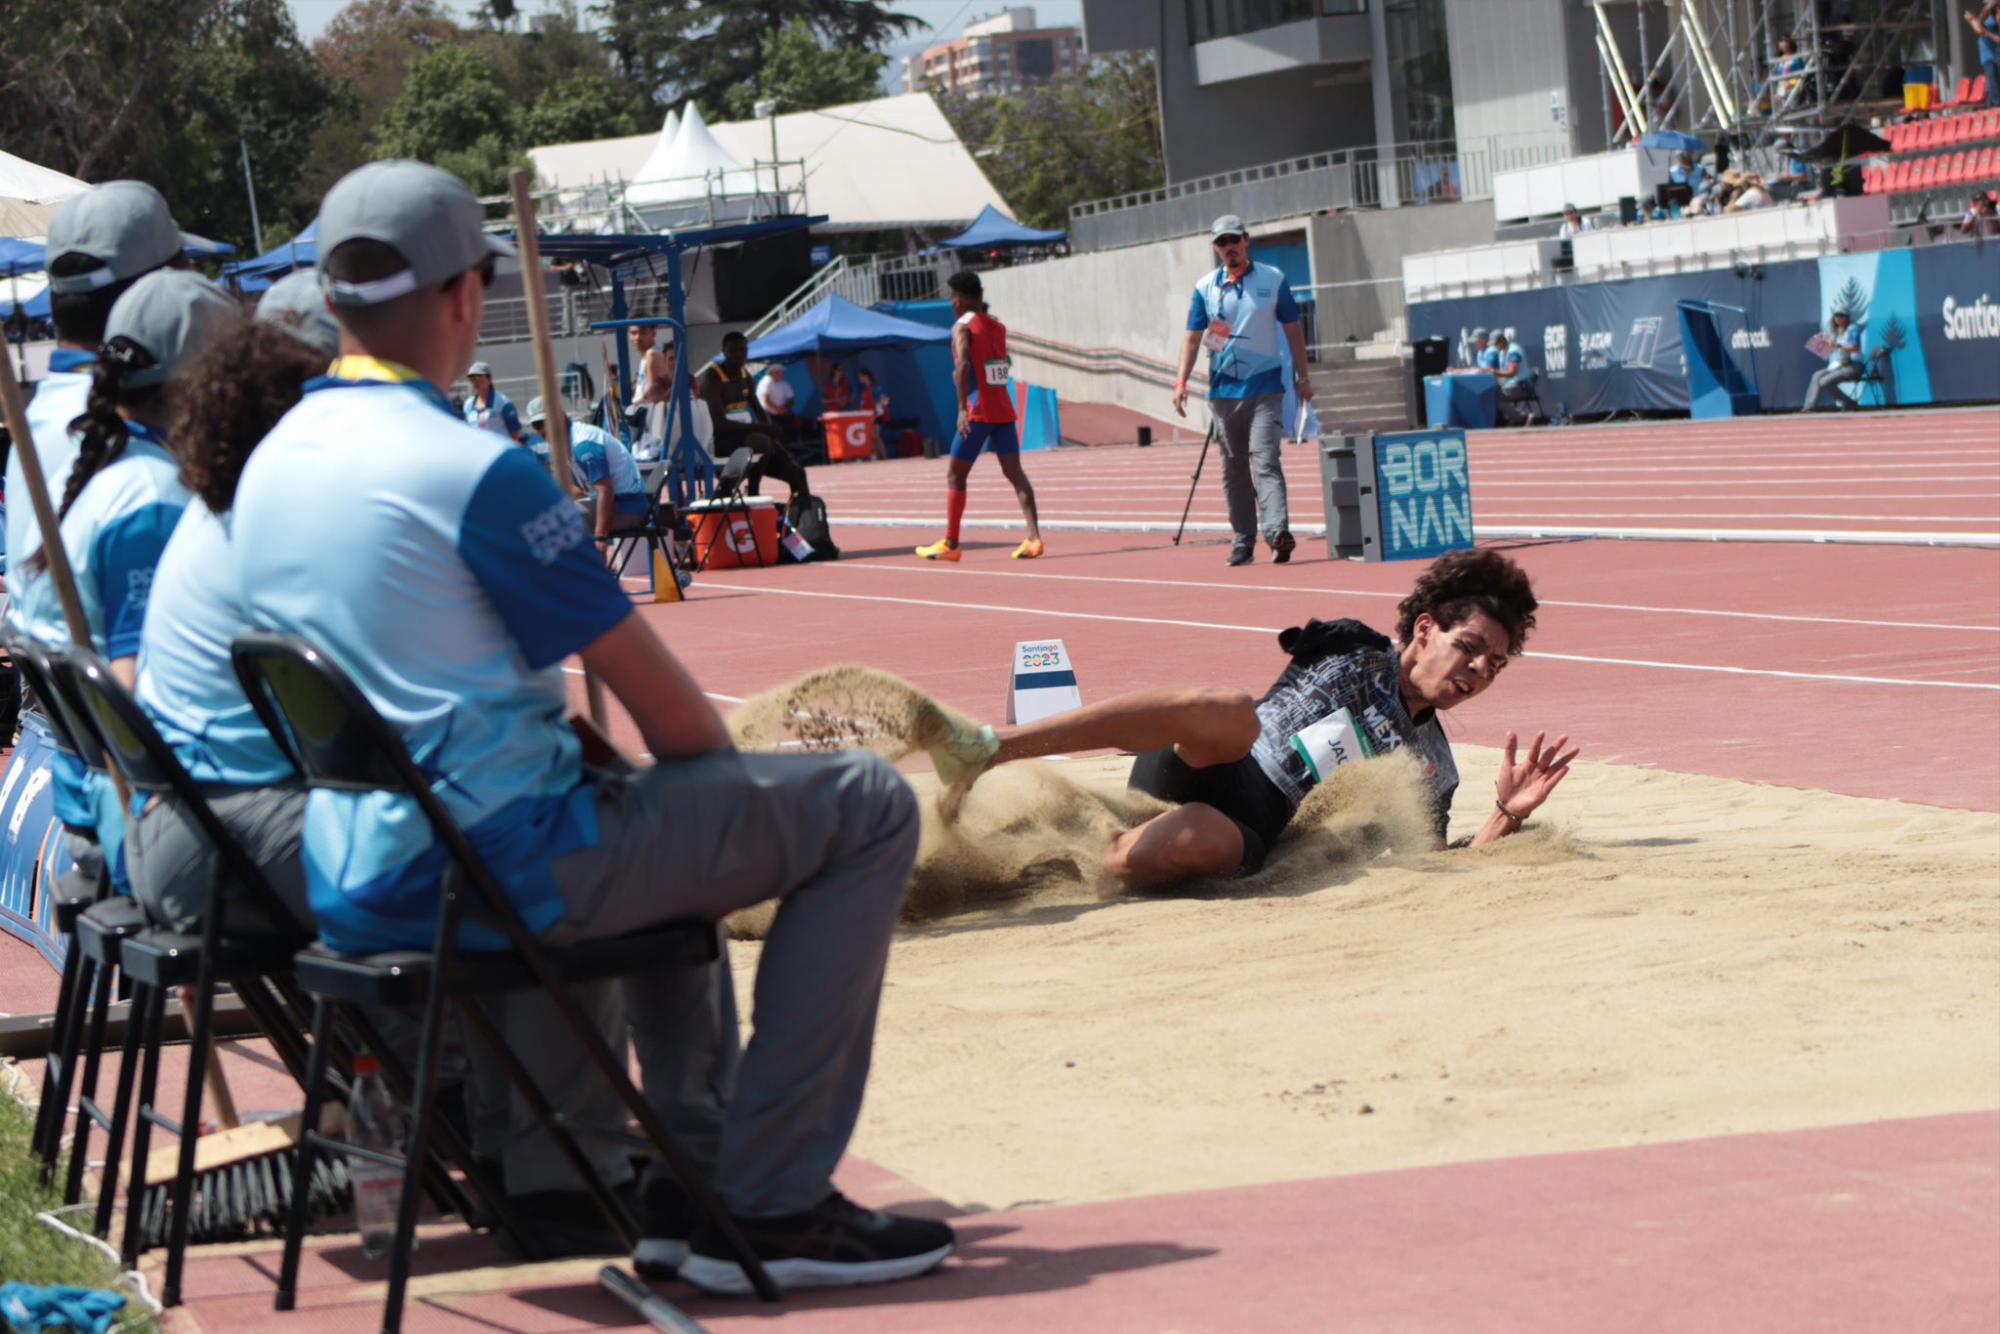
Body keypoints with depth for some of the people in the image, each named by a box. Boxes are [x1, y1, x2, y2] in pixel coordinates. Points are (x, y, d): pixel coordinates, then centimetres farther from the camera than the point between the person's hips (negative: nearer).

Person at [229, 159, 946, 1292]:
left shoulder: (269, 468, 9)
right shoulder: (476, 473, -17)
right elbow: (666, 705, -13)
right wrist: (730, 778, 10)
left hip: (350, 892, 9)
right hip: (497, 875, -9)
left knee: (654, 814, 36)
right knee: (868, 805, -2)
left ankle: (693, 1169, 35)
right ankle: (770, 1205, -2)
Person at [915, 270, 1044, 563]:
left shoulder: (963, 327, -7)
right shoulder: (998, 326, 13)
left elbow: (962, 365, -23)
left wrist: (962, 408, -27)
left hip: (978, 412, -6)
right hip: (1004, 411, 6)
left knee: (955, 475, 6)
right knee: (1015, 473, 0)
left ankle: (950, 544, 9)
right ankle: (1034, 536, -14)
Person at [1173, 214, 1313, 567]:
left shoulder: (1273, 279, 5)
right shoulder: (1205, 287, 6)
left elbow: (1293, 330, 10)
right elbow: (1193, 338, 7)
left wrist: (1302, 376, 7)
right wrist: (1181, 383, -4)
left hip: (1265, 386, -2)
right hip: (1224, 389, 2)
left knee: (1265, 459, -17)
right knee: (1234, 468, 6)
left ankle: (1277, 530, -28)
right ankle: (1243, 540, 12)